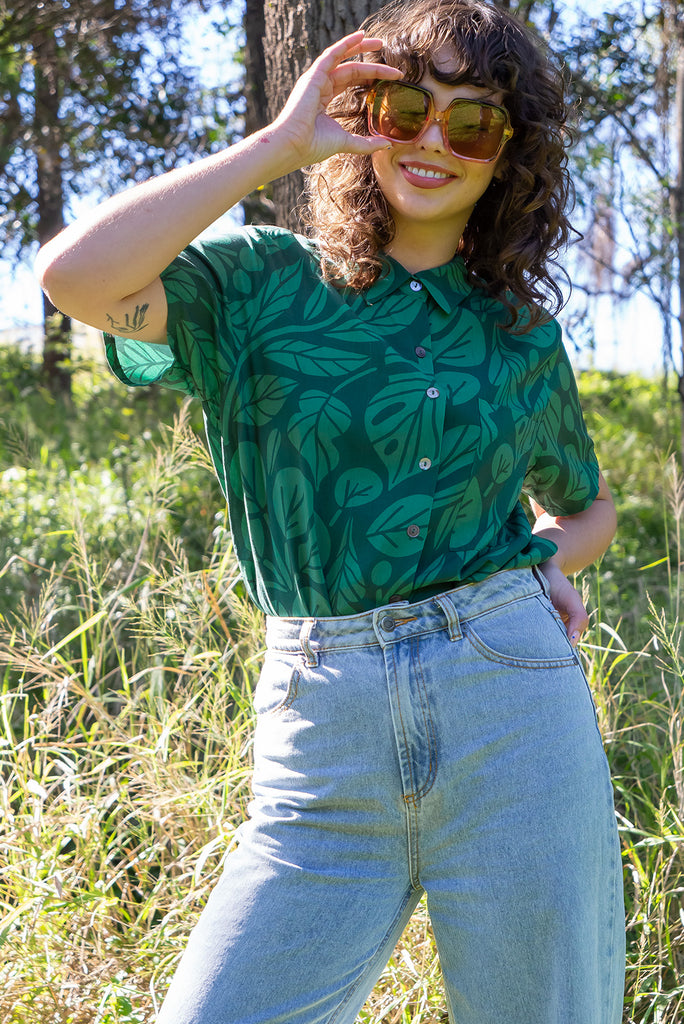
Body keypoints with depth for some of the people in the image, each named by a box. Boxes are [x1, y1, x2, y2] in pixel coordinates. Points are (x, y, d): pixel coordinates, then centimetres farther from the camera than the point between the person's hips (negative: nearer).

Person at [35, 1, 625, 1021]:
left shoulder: (524, 336, 12)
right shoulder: (264, 284, 4)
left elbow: (587, 500, 29)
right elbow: (79, 275, -17)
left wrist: (550, 557, 6)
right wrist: (280, 143, -10)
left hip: (513, 709, 2)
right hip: (325, 736, -2)